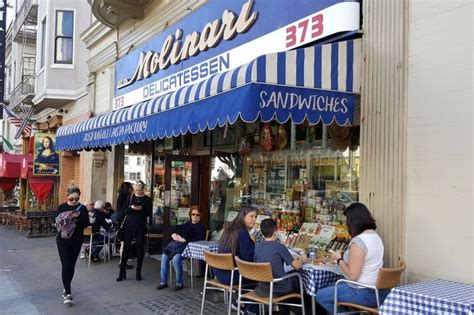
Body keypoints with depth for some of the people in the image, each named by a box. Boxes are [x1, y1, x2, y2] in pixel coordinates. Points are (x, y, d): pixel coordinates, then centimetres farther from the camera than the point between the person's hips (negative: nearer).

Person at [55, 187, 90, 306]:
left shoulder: (82, 208, 1)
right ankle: (68, 293, -8)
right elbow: (56, 221, -3)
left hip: (76, 241, 2)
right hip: (63, 240, -1)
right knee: (66, 266, -9)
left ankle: (66, 288, 30)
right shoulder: (62, 207, 1)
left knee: (71, 265, 11)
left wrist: (79, 216, -20)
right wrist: (64, 219, -21)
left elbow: (87, 223, -4)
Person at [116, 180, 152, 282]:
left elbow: (149, 213, -1)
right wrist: (131, 207, -17)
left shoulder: (147, 199, 4)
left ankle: (138, 272, 13)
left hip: (141, 227, 0)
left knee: (140, 248, 3)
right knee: (126, 247, -2)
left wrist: (141, 209, -17)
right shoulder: (130, 197, 7)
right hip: (129, 225, 0)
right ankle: (122, 272, 5)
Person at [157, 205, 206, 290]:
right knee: (164, 256, -21)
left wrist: (184, 239, -12)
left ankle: (180, 283, -15)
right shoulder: (186, 224, 29)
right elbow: (176, 231, 29)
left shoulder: (201, 227, 10)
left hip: (187, 245, -6)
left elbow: (199, 239, -7)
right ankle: (163, 282, -11)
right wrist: (174, 235, 4)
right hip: (176, 243, 6)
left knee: (176, 258, -32)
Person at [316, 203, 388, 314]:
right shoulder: (375, 236, 6)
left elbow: (352, 275, -21)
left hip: (365, 293, -9)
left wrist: (339, 259, -8)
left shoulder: (358, 242, -23)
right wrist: (343, 256, 12)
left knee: (320, 296, 4)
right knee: (331, 288, 24)